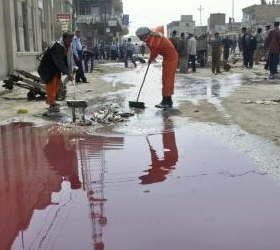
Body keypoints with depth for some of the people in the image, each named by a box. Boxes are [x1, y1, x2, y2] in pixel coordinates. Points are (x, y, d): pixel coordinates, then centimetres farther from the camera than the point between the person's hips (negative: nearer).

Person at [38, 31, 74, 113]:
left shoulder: (68, 47, -3)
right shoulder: (57, 47, -30)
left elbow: (69, 59, 3)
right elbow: (59, 62, -34)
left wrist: (69, 72, -6)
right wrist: (68, 73, -34)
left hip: (56, 68, 9)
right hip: (48, 68, -9)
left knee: (57, 83, 15)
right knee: (51, 84, -10)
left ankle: (50, 100, 33)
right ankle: (52, 105, -5)